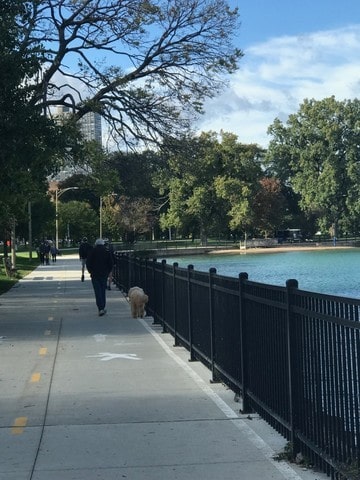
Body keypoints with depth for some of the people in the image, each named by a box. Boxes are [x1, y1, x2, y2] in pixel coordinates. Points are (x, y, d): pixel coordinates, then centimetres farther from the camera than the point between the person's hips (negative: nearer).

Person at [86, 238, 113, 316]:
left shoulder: (92, 251, -3)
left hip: (95, 275, -2)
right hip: (104, 275, 2)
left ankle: (101, 308, -14)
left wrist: (90, 271, 8)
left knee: (98, 291, -4)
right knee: (103, 290, 13)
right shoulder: (107, 252, 3)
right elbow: (111, 263, 4)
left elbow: (88, 263, -3)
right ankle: (103, 308, 16)